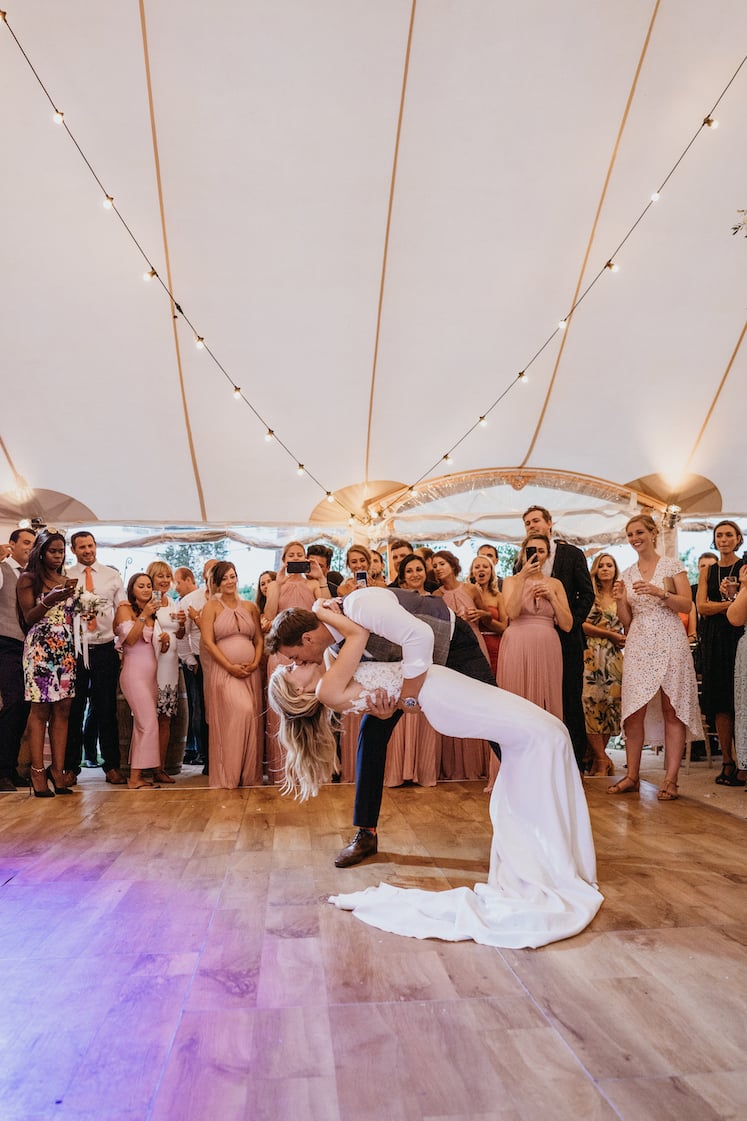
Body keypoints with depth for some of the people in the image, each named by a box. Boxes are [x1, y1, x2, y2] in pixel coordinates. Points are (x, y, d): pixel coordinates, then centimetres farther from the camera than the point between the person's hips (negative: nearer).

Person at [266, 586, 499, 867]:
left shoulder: (361, 606, -38)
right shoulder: (334, 645, -13)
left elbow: (419, 635, -43)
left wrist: (410, 695, -36)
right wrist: (378, 704, -25)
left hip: (450, 641, -6)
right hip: (402, 653, 7)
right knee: (373, 728, -2)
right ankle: (366, 834, 6)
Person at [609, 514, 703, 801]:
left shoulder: (672, 565, 4)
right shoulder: (627, 574, 13)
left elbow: (687, 604, -4)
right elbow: (626, 620, 13)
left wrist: (659, 592, -17)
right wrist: (620, 600, -6)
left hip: (669, 643, -3)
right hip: (638, 645, 4)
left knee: (671, 709, -4)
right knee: (633, 710, 0)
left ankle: (671, 780, 0)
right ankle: (632, 776, 8)